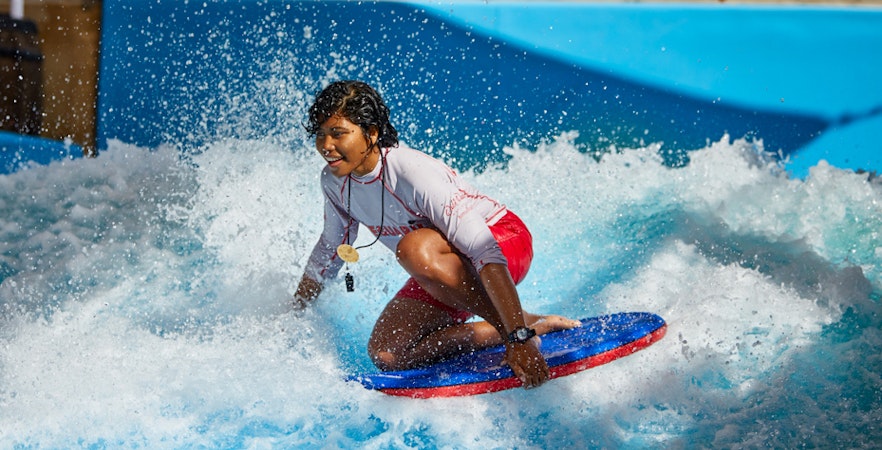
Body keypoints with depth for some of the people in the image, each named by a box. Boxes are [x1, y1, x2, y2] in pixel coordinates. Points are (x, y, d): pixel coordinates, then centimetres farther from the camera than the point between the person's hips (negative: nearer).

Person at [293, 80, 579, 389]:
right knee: (386, 355, -10)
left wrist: (520, 338, -46)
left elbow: (485, 251, -40)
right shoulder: (334, 181, -10)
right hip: (443, 269, 8)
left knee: (415, 248, -38)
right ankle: (496, 333, -1)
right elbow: (330, 248, 12)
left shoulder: (413, 172, -33)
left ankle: (528, 324, -23)